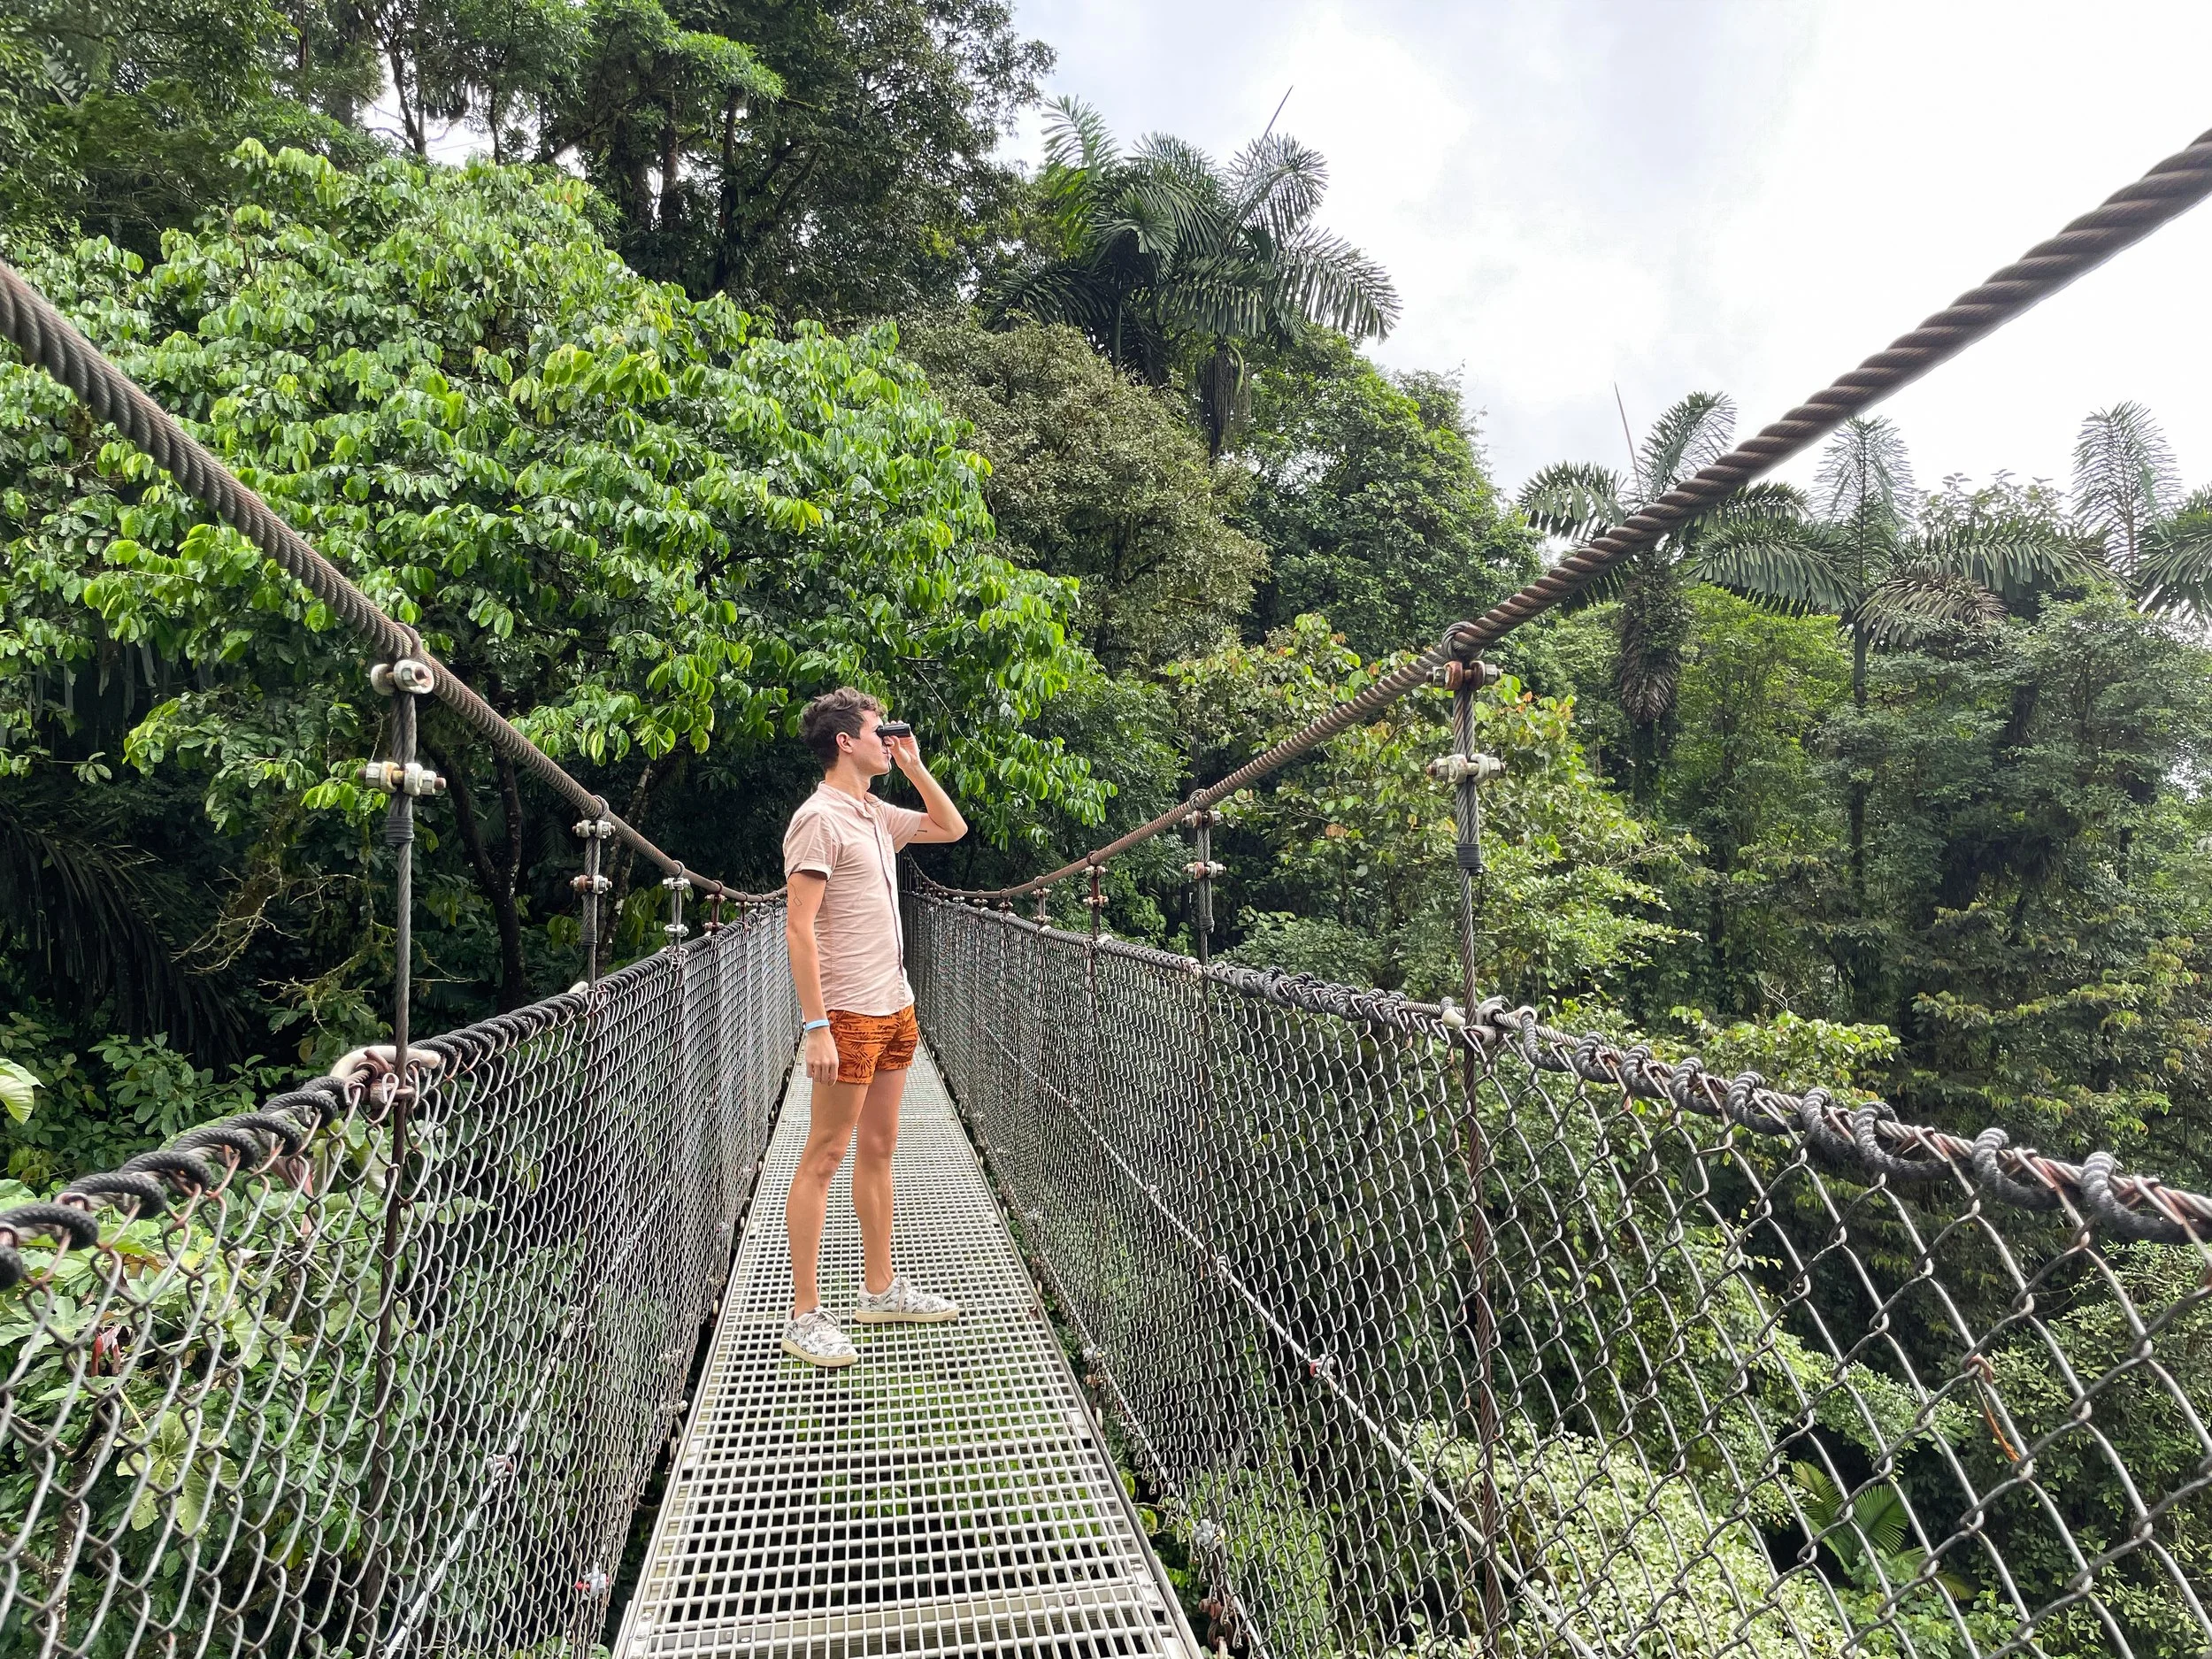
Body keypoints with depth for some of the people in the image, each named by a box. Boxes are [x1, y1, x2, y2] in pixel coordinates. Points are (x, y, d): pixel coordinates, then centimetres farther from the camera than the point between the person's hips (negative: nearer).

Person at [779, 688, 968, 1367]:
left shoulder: (876, 815, 13)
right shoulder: (819, 817, -12)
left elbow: (952, 827, 29)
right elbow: (799, 926, -17)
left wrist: (914, 766, 15)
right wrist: (816, 1027, -22)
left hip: (895, 1008, 9)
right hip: (849, 1014, -9)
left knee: (878, 1149, 14)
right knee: (824, 1158, -2)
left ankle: (880, 1290, 26)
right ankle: (805, 1317, 7)